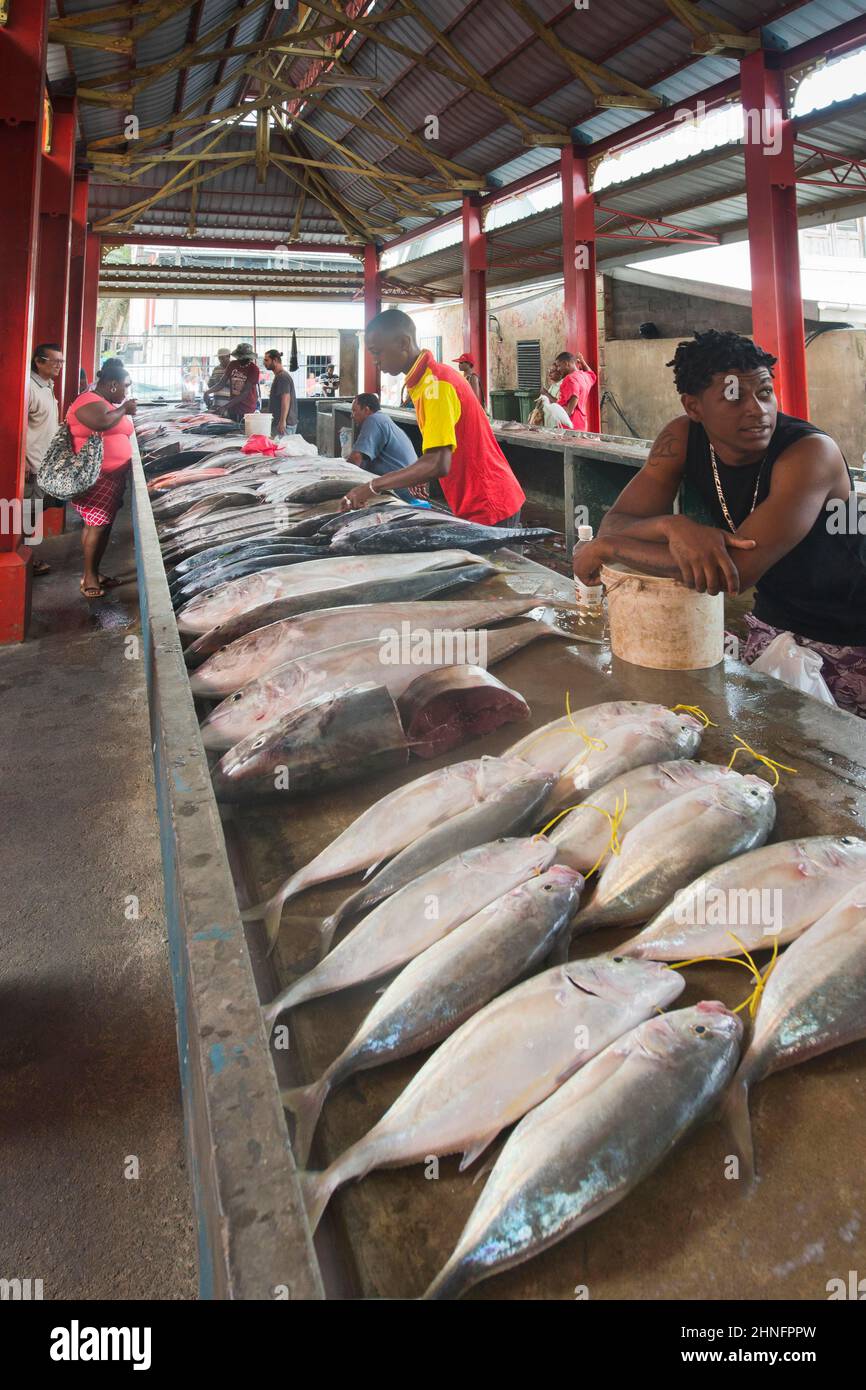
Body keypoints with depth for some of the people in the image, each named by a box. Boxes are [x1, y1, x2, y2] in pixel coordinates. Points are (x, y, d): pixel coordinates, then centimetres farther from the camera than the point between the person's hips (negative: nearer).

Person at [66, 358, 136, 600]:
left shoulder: (109, 403, 16)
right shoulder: (89, 402, -14)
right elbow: (102, 423, -33)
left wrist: (126, 412, 9)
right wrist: (123, 409, -18)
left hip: (114, 476, 10)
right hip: (94, 477, -10)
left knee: (106, 524, 11)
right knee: (96, 525, -8)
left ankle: (95, 571, 20)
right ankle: (88, 576, 0)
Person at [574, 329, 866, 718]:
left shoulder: (810, 453, -29)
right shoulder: (682, 438, -12)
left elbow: (738, 571, -36)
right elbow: (614, 524, -14)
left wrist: (608, 548, -30)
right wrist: (674, 526, -37)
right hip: (774, 618, 4)